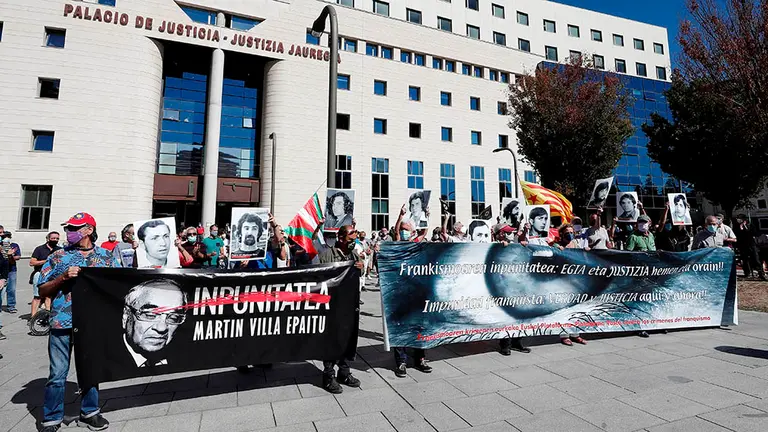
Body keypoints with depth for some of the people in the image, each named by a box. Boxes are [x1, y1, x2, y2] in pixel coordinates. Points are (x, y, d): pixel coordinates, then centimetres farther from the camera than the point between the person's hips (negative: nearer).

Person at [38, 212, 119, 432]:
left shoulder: (106, 256, 5)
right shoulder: (58, 256, 3)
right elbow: (42, 290, 2)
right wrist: (64, 277, -14)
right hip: (62, 322, -1)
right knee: (58, 373, 4)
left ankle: (89, 412, 28)